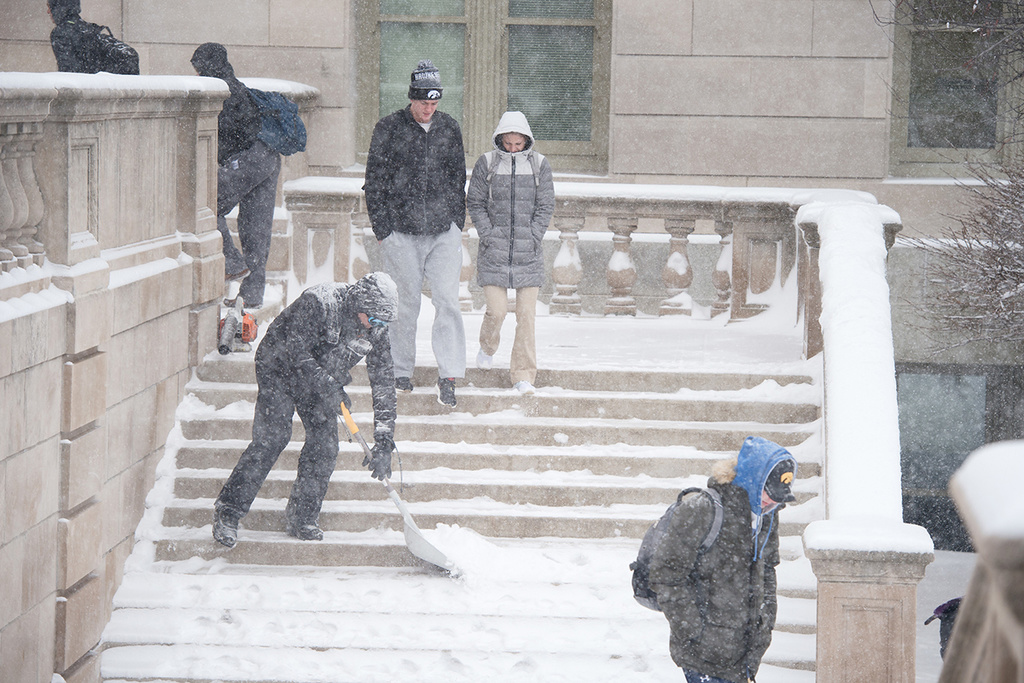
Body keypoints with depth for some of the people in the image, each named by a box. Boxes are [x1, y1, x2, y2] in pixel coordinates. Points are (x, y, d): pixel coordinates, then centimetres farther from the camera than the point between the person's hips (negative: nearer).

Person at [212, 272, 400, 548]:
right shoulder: (318, 302, -31)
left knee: (325, 443, -7)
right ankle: (228, 512, -12)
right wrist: (327, 388, -38)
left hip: (323, 378, 6)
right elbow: (297, 351, -30)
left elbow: (384, 383, -10)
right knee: (272, 437, -17)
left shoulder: (376, 330, -13)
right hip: (279, 368, -6)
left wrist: (384, 442, -16)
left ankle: (301, 518, 6)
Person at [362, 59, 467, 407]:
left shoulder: (449, 128, 8)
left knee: (448, 300, -8)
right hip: (401, 230, -2)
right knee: (405, 303, 5)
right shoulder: (389, 128, -1)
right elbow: (375, 180, 2)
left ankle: (448, 376, -9)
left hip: (443, 229, 2)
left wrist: (457, 221, 12)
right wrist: (382, 227, -2)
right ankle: (401, 370, 20)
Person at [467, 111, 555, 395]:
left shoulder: (539, 164, 4)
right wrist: (488, 236, -5)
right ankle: (488, 346, 28)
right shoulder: (487, 164, 1)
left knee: (526, 314, -3)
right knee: (496, 310, -6)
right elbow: (475, 203, 5)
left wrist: (532, 238, -4)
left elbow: (545, 206, 6)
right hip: (495, 250, -1)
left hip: (528, 253, 1)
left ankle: (523, 376, 2)